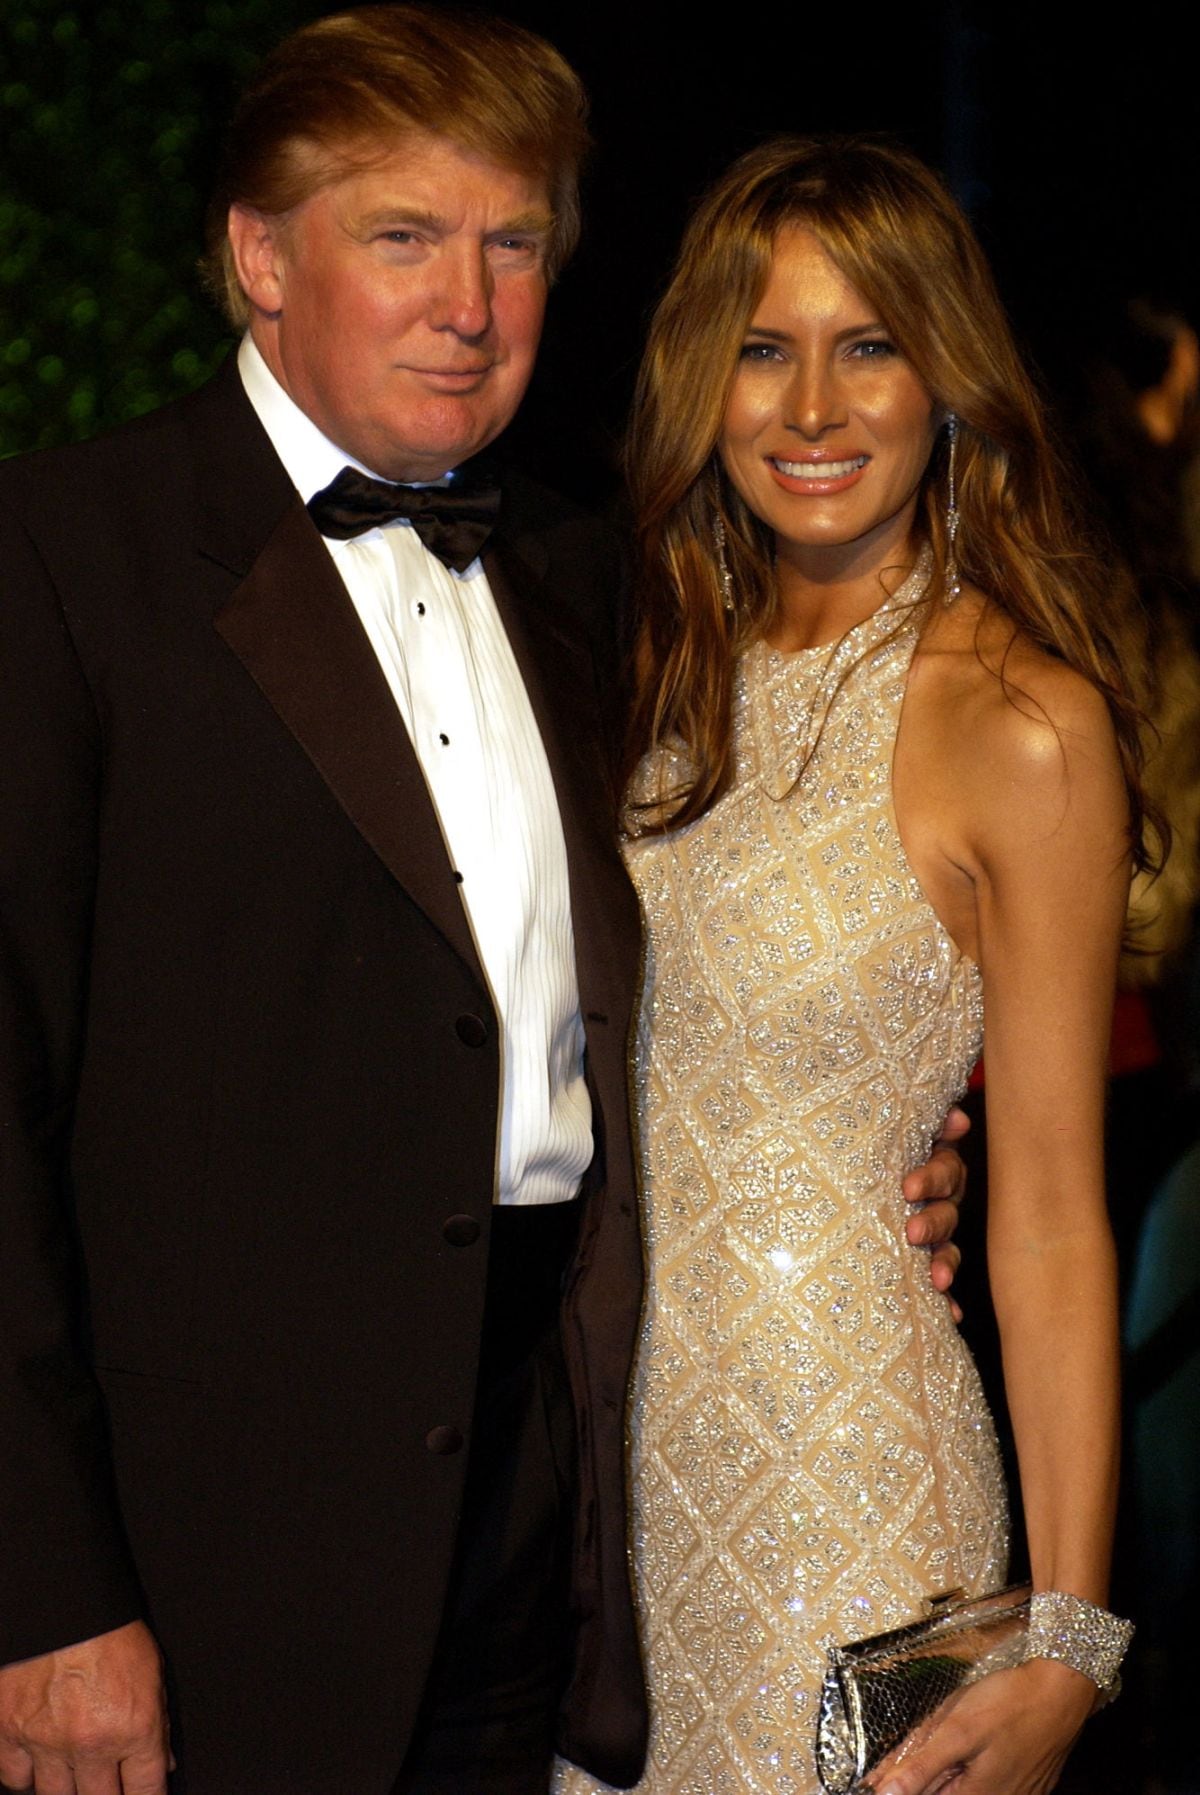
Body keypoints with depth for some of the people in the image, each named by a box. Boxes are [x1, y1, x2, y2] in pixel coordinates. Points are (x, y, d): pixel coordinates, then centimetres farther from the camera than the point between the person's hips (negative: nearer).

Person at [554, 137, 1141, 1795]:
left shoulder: (1019, 723, -14)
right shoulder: (684, 666, 6)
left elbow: (1052, 1219, -13)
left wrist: (1064, 1650, -16)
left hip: (839, 1433, -6)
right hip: (623, 1404, 6)